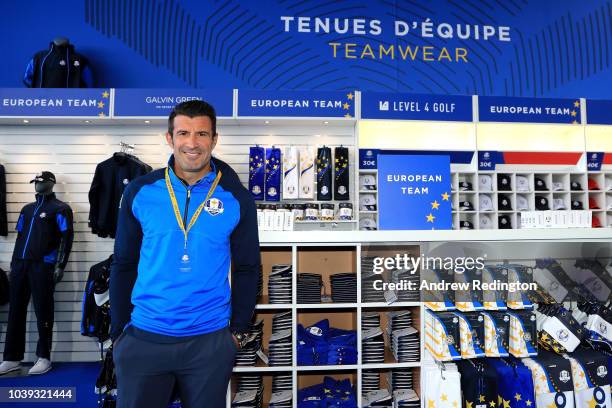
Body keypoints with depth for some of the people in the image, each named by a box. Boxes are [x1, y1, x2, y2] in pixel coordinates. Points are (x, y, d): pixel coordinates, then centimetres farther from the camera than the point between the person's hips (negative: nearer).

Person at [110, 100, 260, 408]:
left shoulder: (236, 198, -5)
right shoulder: (140, 191, -3)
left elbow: (247, 268, 2)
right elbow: (124, 265, 4)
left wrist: (239, 330, 2)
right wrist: (118, 331, 5)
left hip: (210, 341, 0)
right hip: (143, 337, 1)